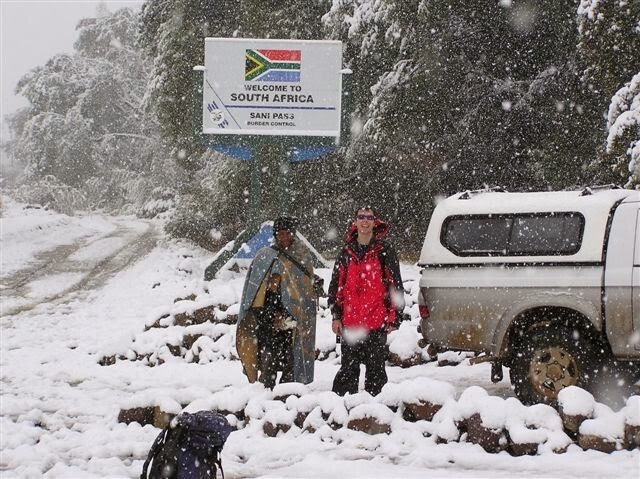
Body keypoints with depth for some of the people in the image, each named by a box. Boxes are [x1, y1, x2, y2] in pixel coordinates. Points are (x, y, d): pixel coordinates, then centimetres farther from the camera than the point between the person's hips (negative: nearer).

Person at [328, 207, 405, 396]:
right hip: (349, 322, 3)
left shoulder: (384, 251, 1)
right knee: (348, 368, 7)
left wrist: (393, 318, -4)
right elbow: (336, 285, 14)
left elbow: (395, 285, 1)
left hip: (377, 322, -3)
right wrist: (336, 316, 8)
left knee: (375, 367, 3)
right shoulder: (346, 252, 10)